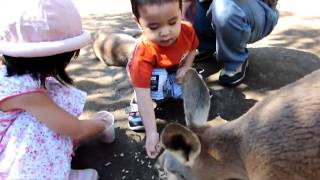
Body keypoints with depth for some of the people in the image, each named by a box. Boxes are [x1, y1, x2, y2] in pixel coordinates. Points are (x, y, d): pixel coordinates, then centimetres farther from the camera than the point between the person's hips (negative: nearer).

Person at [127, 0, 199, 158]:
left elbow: (192, 49, -2)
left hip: (175, 72, 5)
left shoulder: (187, 29, -29)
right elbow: (144, 94, -43)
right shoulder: (144, 53, -42)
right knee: (159, 79, -36)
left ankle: (168, 91, 16)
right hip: (151, 75, -4)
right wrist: (151, 132, -49)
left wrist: (186, 68, -21)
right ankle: (138, 104, -10)